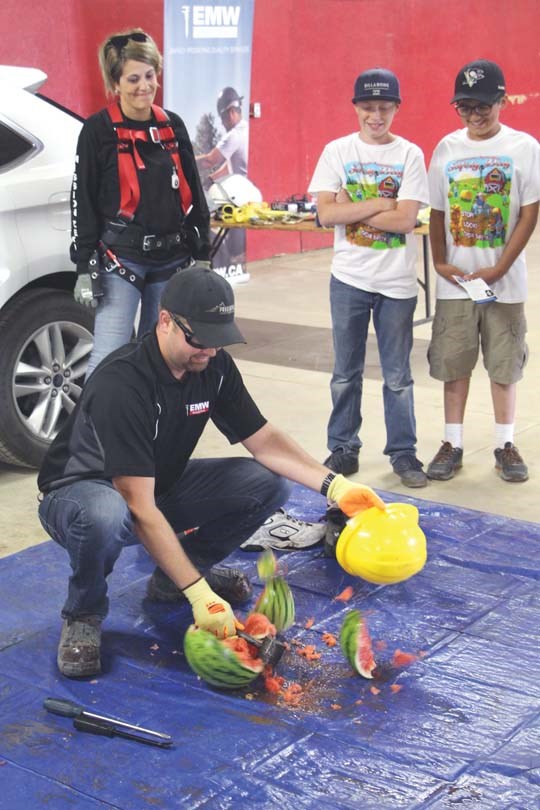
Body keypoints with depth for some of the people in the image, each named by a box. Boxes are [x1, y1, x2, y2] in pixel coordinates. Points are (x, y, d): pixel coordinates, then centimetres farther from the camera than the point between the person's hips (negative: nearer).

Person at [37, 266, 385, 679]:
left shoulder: (214, 366, -10)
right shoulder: (122, 382, -33)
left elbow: (264, 441, -4)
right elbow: (140, 509, -35)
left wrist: (334, 484, -20)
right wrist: (199, 593, -38)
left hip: (162, 485, 7)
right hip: (81, 491, -7)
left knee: (269, 484, -10)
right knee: (106, 517, -43)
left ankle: (171, 578, 9)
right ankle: (84, 615, -10)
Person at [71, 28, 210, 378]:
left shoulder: (173, 125, 9)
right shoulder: (99, 130, -4)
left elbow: (193, 193, 14)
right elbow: (83, 201, -4)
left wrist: (202, 254, 12)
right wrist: (85, 267, -8)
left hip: (171, 258, 5)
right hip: (120, 257, -5)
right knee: (109, 357, -12)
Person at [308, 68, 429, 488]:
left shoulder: (409, 155, -2)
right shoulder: (337, 151, 1)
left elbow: (405, 219, -13)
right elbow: (326, 213, -10)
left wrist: (351, 210, -12)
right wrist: (379, 204, -13)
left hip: (397, 280, -1)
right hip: (349, 278, 1)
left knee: (398, 375, 6)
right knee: (346, 374, 10)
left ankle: (403, 452, 18)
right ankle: (343, 449, 22)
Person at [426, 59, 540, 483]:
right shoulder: (447, 148, 3)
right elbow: (437, 211, 6)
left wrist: (499, 268, -12)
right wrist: (439, 262, -6)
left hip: (504, 280, -2)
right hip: (455, 279, 2)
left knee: (504, 364, 7)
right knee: (453, 364, 6)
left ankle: (505, 445, 19)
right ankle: (453, 444, 17)